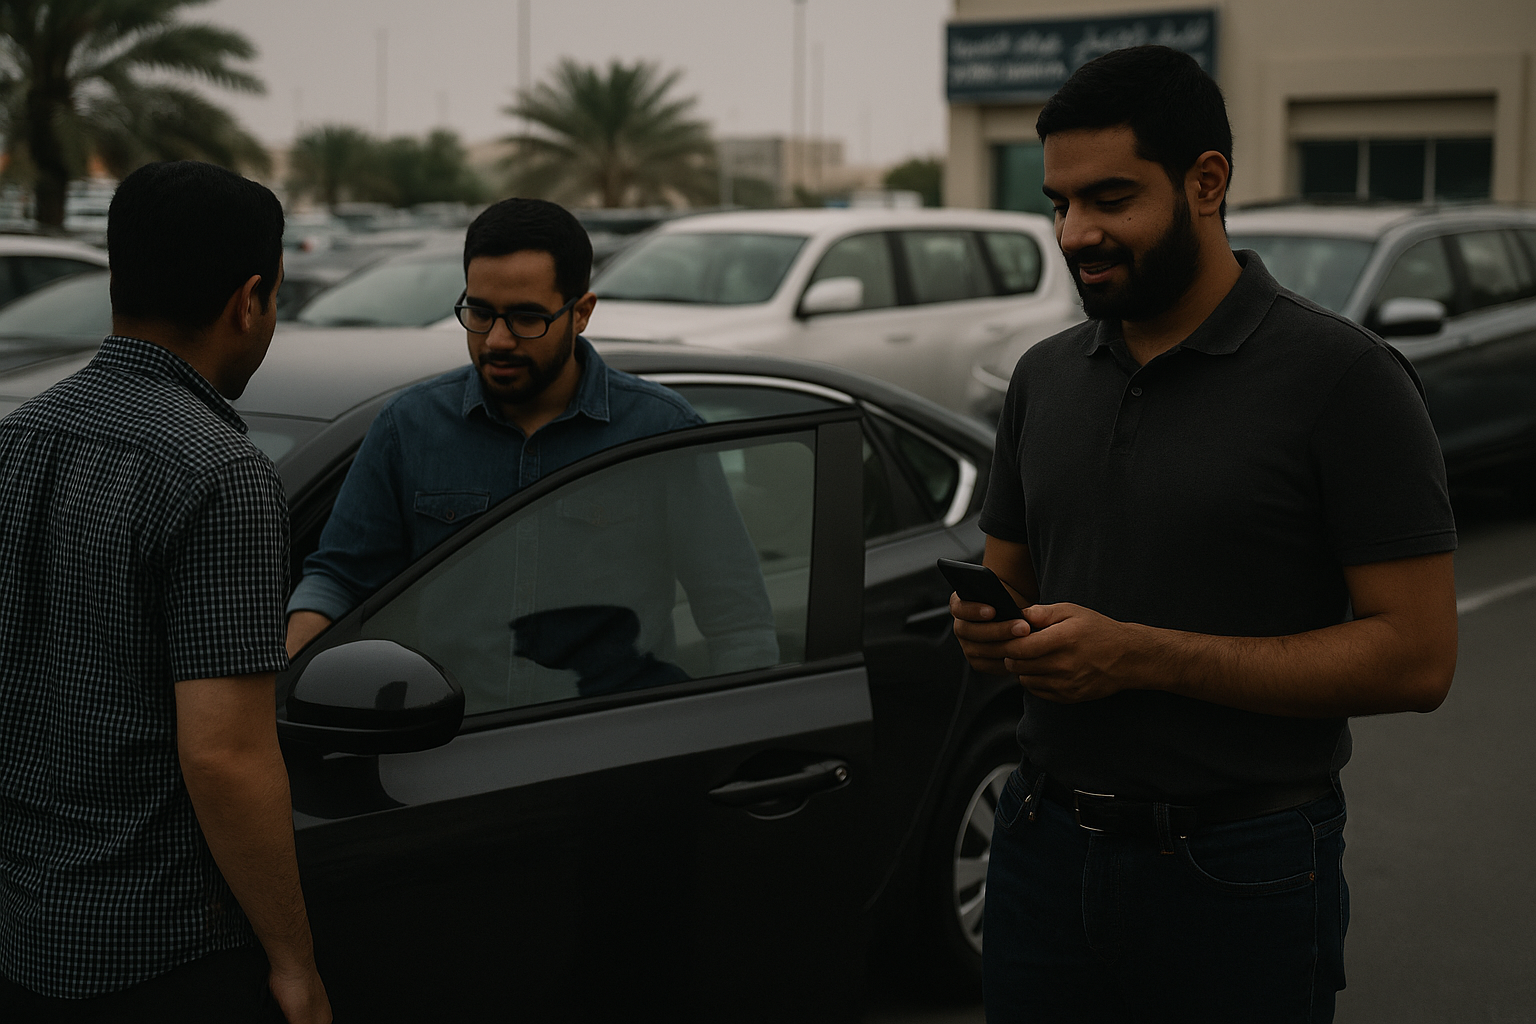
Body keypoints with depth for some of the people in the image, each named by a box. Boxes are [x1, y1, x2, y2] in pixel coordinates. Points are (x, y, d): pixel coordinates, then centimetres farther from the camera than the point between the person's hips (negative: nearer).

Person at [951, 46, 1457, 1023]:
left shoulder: (1343, 375, -10)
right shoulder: (1046, 375, 9)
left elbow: (1416, 656, -15)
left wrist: (1141, 657, -20)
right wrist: (990, 629, -6)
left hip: (1238, 867, -5)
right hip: (1045, 845, 5)